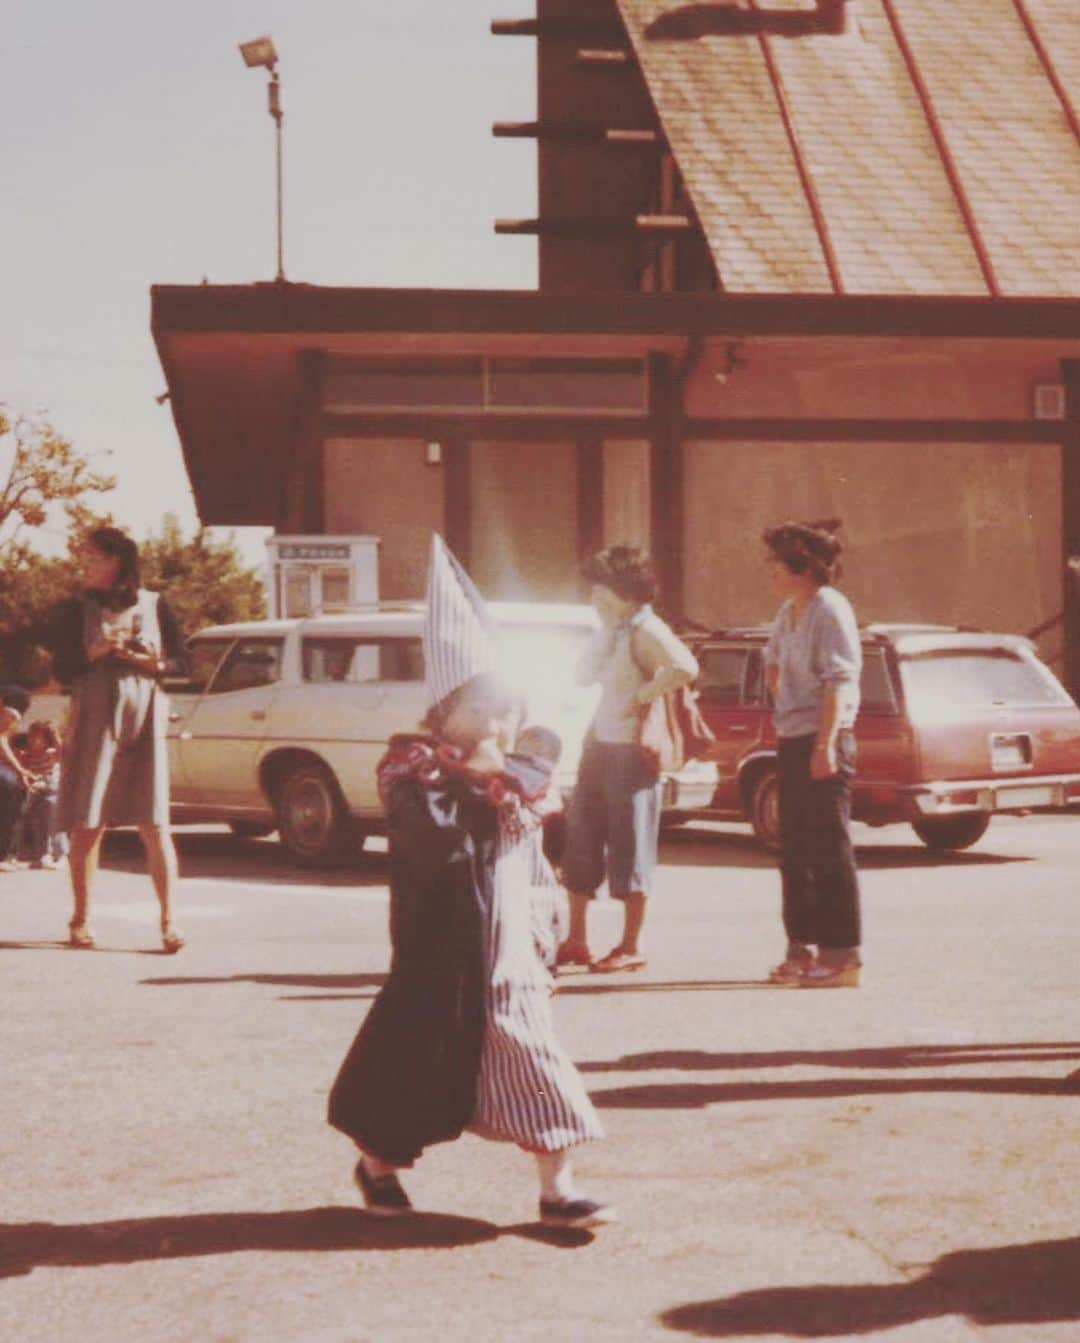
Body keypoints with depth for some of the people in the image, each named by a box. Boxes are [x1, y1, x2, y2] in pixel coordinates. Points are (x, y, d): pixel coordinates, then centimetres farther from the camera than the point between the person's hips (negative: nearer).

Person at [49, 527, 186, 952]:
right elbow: (62, 671, 2)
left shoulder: (154, 605, 7)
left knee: (154, 824, -8)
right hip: (92, 720, 1)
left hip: (145, 718, -1)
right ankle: (81, 919, 12)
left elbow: (178, 662, 5)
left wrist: (136, 658, -10)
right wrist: (94, 652, -14)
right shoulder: (75, 611, 8)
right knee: (87, 824, 1)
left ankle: (168, 921, -10)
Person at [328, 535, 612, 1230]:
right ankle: (380, 1162, 28)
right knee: (422, 1053, 5)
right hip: (445, 956, -6)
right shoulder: (417, 776, -11)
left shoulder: (513, 782, 11)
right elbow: (438, 837, -28)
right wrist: (475, 781, -21)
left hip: (509, 957, 6)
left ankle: (558, 1187, 3)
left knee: (532, 1055, 1)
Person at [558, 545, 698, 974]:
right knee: (579, 842, 11)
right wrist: (605, 629, 0)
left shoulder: (646, 631, -16)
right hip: (599, 746, 10)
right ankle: (575, 941, 19)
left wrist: (646, 693, -21)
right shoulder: (615, 631, 13)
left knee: (630, 846, -3)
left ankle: (631, 947, 5)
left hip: (630, 752, -10)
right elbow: (584, 675, 8)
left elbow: (686, 667, -32)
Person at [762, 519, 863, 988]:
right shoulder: (789, 612, 14)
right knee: (794, 851, 12)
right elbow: (773, 665, 32)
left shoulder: (829, 610, -13)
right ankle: (802, 949, 20)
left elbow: (838, 682, -20)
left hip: (823, 742, -9)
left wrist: (825, 745, -24)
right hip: (791, 742, 9)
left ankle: (841, 956, -3)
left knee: (830, 850, -7)